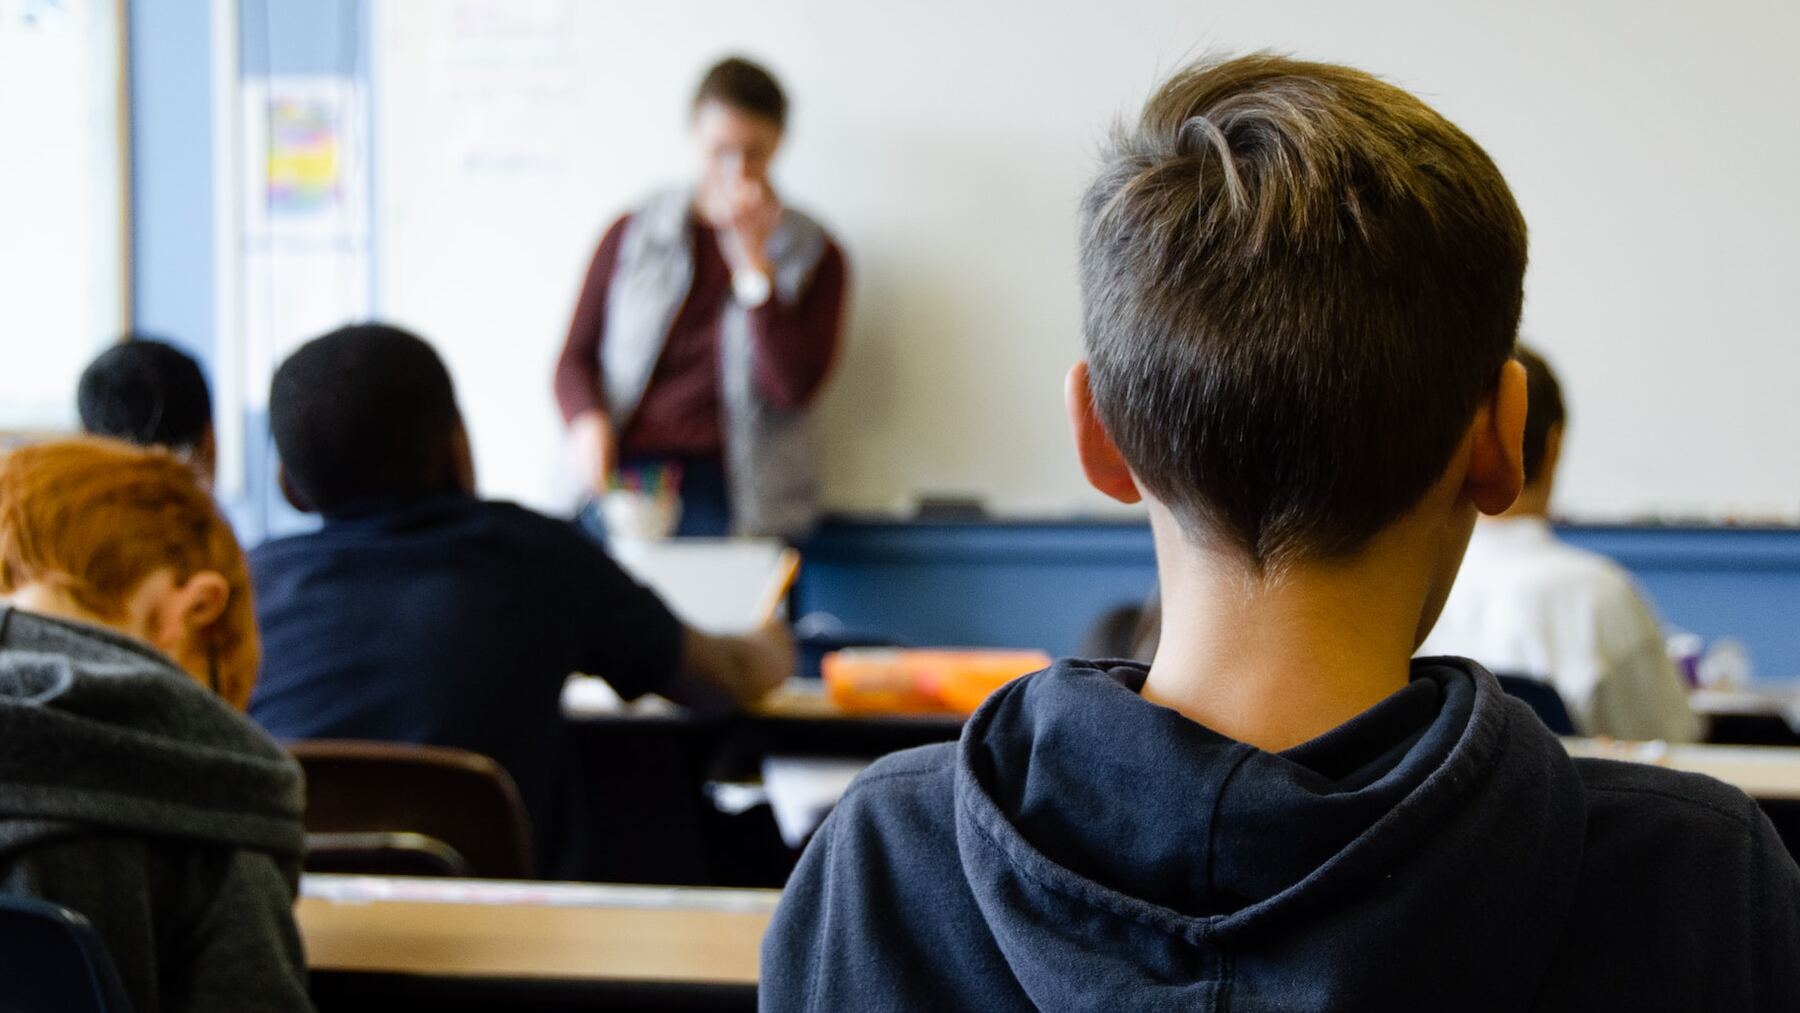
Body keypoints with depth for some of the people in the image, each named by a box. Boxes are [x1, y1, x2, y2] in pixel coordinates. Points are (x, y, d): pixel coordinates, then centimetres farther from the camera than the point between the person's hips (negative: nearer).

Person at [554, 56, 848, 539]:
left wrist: (753, 258, -6)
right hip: (626, 474, 1)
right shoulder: (632, 235, 14)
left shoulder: (813, 255, 10)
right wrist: (588, 421, -8)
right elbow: (576, 357, 14)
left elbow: (793, 388, -3)